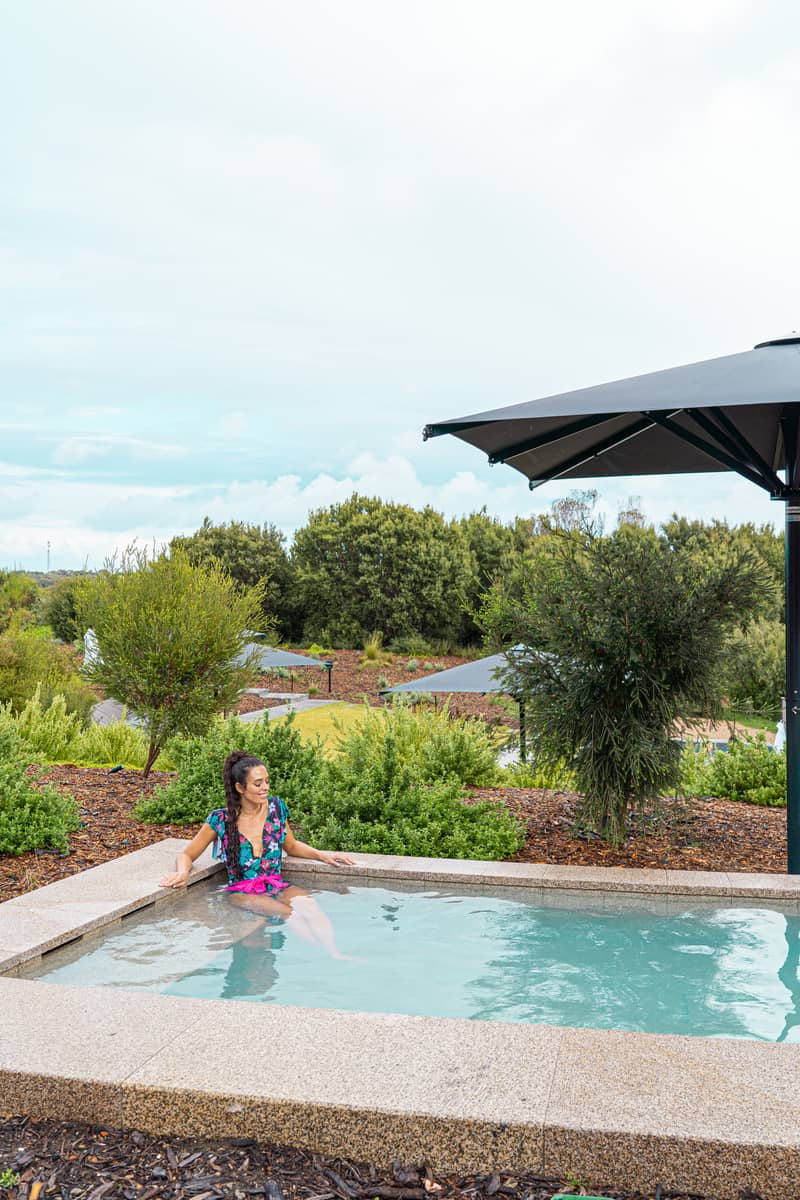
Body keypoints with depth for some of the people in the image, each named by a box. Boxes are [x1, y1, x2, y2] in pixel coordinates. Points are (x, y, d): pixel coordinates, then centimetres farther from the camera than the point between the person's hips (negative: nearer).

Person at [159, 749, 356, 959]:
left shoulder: (276, 808, 5)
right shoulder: (220, 820, -5)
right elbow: (186, 855, 5)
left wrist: (322, 855, 6)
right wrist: (182, 872, -18)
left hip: (278, 886, 3)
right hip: (243, 892, -3)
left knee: (308, 905, -32)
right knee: (289, 914, -34)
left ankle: (335, 953, -47)